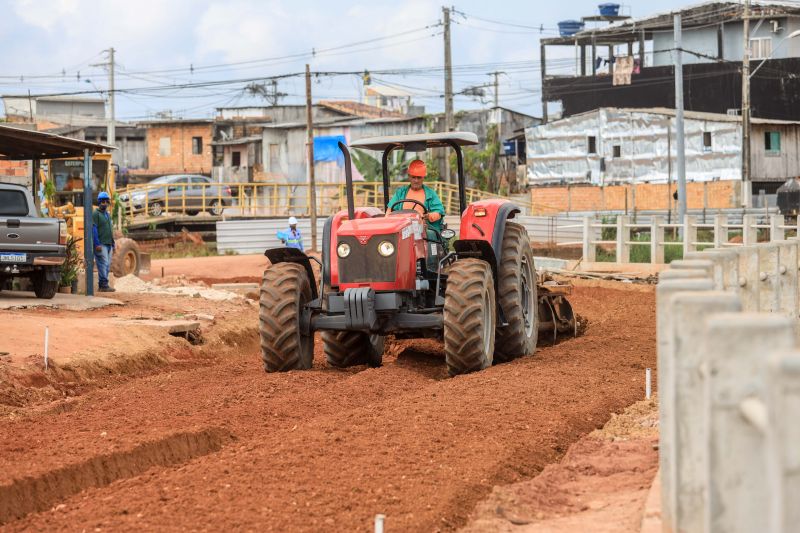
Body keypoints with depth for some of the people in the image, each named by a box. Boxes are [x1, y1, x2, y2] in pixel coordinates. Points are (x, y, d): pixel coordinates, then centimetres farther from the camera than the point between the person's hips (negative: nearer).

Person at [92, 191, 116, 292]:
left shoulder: (108, 215, 21)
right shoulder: (95, 214, -5)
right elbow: (93, 229, -12)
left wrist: (113, 245, 20)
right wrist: (97, 244, -19)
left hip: (108, 244, 8)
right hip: (100, 244, -8)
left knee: (107, 265, 6)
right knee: (103, 264, -13)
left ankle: (101, 285, 10)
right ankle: (104, 285, -14)